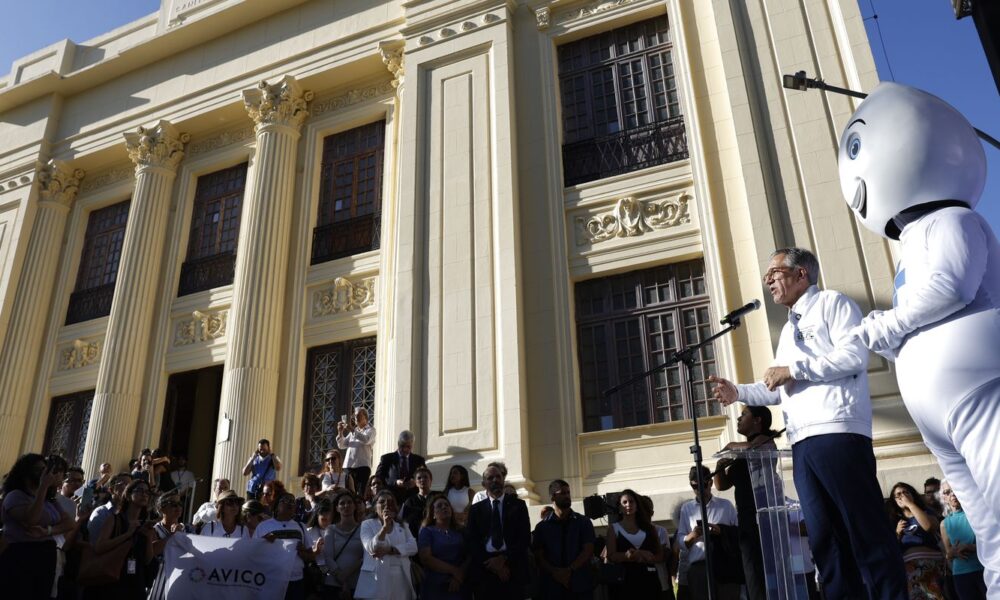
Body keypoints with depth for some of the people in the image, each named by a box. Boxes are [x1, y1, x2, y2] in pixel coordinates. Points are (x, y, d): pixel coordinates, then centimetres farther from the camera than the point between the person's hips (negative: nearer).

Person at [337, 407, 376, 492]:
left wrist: (352, 430, -20)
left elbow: (366, 440, -16)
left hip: (362, 466, -5)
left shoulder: (370, 430, 6)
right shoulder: (353, 431, 24)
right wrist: (340, 432, 3)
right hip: (349, 466, 5)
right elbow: (342, 445, 18)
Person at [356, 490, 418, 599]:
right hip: (376, 580, -3)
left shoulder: (403, 526, 14)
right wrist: (385, 526, -22)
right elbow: (371, 548, -11)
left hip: (400, 580, 3)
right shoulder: (367, 524, 5)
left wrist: (389, 550, -14)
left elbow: (413, 547, -2)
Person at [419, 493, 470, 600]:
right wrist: (454, 571, -13)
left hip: (459, 587, 3)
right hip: (435, 587, -3)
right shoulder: (427, 531, 1)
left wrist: (460, 574, -14)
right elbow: (426, 559, -10)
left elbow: (469, 556, 3)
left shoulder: (460, 532, 11)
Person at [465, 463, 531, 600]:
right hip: (484, 569, 1)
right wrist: (491, 564, -10)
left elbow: (525, 538, 1)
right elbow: (471, 541, 4)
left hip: (512, 569, -1)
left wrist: (504, 558, -11)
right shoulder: (476, 509, 12)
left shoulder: (518, 505, 9)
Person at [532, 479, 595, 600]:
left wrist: (569, 570, -14)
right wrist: (555, 572, -14)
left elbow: (588, 551, -1)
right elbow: (538, 556, 3)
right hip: (551, 587, 0)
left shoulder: (583, 522, 7)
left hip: (580, 586, 0)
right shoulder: (542, 527, 8)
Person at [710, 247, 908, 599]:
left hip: (838, 433, -8)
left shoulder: (831, 303, 5)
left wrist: (794, 369, -9)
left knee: (865, 528, -7)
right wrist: (739, 392, 13)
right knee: (824, 536, 7)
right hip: (802, 441, 9)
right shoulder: (788, 330, 29)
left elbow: (855, 355, -11)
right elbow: (780, 390, 30)